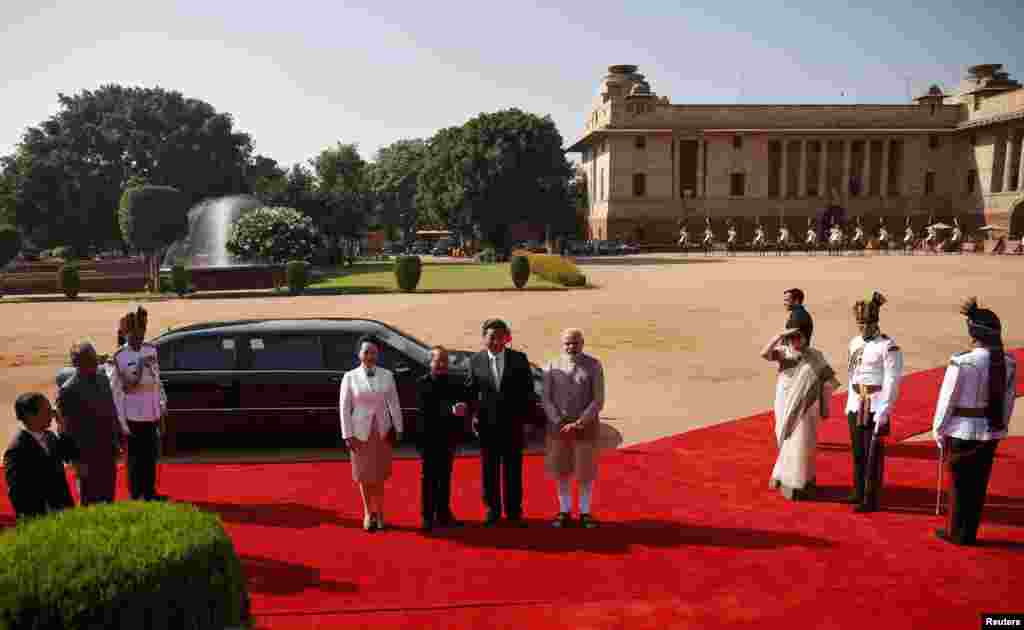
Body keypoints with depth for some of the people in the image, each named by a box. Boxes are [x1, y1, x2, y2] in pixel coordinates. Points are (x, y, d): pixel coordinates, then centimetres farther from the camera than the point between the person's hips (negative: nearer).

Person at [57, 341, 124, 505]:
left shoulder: (102, 377, 4)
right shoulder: (68, 390, -16)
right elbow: (68, 429, -14)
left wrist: (120, 438, 13)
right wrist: (78, 461, -14)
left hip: (108, 450, 6)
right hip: (88, 455, -6)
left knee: (108, 498, 17)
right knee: (91, 502, 8)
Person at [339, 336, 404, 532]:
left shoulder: (387, 375, -2)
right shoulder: (350, 377, -5)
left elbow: (394, 403, 2)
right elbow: (344, 407, -4)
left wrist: (398, 428, 1)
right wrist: (347, 435, -8)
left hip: (382, 431, 1)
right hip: (361, 431, -1)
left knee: (379, 475, 9)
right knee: (364, 474, 10)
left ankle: (379, 513, 24)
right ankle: (368, 513, 27)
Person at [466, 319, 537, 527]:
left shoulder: (519, 359, -1)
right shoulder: (475, 361, 0)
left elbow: (528, 391, 3)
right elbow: (471, 391, 5)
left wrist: (524, 414, -3)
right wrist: (473, 415, -5)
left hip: (512, 423, -1)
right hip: (487, 423, 1)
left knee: (513, 469, 6)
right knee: (489, 470, 9)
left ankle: (514, 511, 18)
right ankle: (492, 511, 22)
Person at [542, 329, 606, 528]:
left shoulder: (593, 366, -7)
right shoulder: (552, 367, -1)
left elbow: (598, 401, -10)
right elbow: (547, 400, -1)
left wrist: (578, 424, -17)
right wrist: (560, 424, -14)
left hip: (586, 426, -1)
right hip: (559, 426, 2)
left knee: (585, 471, 5)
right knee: (561, 470, 9)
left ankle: (585, 512, 22)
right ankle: (565, 511, 23)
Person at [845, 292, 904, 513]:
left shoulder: (888, 346, -13)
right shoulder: (855, 343, 10)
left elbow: (892, 381, -15)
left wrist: (883, 412, -17)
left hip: (876, 407, -7)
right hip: (856, 405, 7)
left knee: (873, 454, 0)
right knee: (857, 451, 15)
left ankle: (871, 500, 10)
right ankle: (859, 493, 29)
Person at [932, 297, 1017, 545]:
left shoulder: (962, 362, -20)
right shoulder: (1009, 363, -4)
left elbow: (947, 399, -14)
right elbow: (1009, 400, 4)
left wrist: (938, 431, -1)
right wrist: (1000, 427, 17)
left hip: (963, 432, -5)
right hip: (992, 432, 5)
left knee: (960, 484, 9)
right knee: (979, 482, 15)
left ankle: (956, 533, 21)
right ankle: (970, 533, 26)